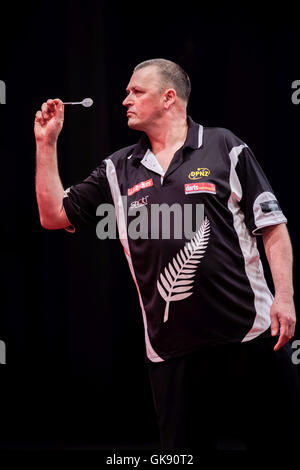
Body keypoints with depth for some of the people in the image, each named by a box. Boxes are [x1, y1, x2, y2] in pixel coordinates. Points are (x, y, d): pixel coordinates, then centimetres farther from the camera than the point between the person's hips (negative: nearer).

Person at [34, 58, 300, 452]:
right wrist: (47, 144, 7)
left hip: (251, 335, -3)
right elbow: (55, 216, 13)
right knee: (185, 448, 9)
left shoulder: (225, 149, 2)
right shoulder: (117, 170, 12)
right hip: (171, 347, 3)